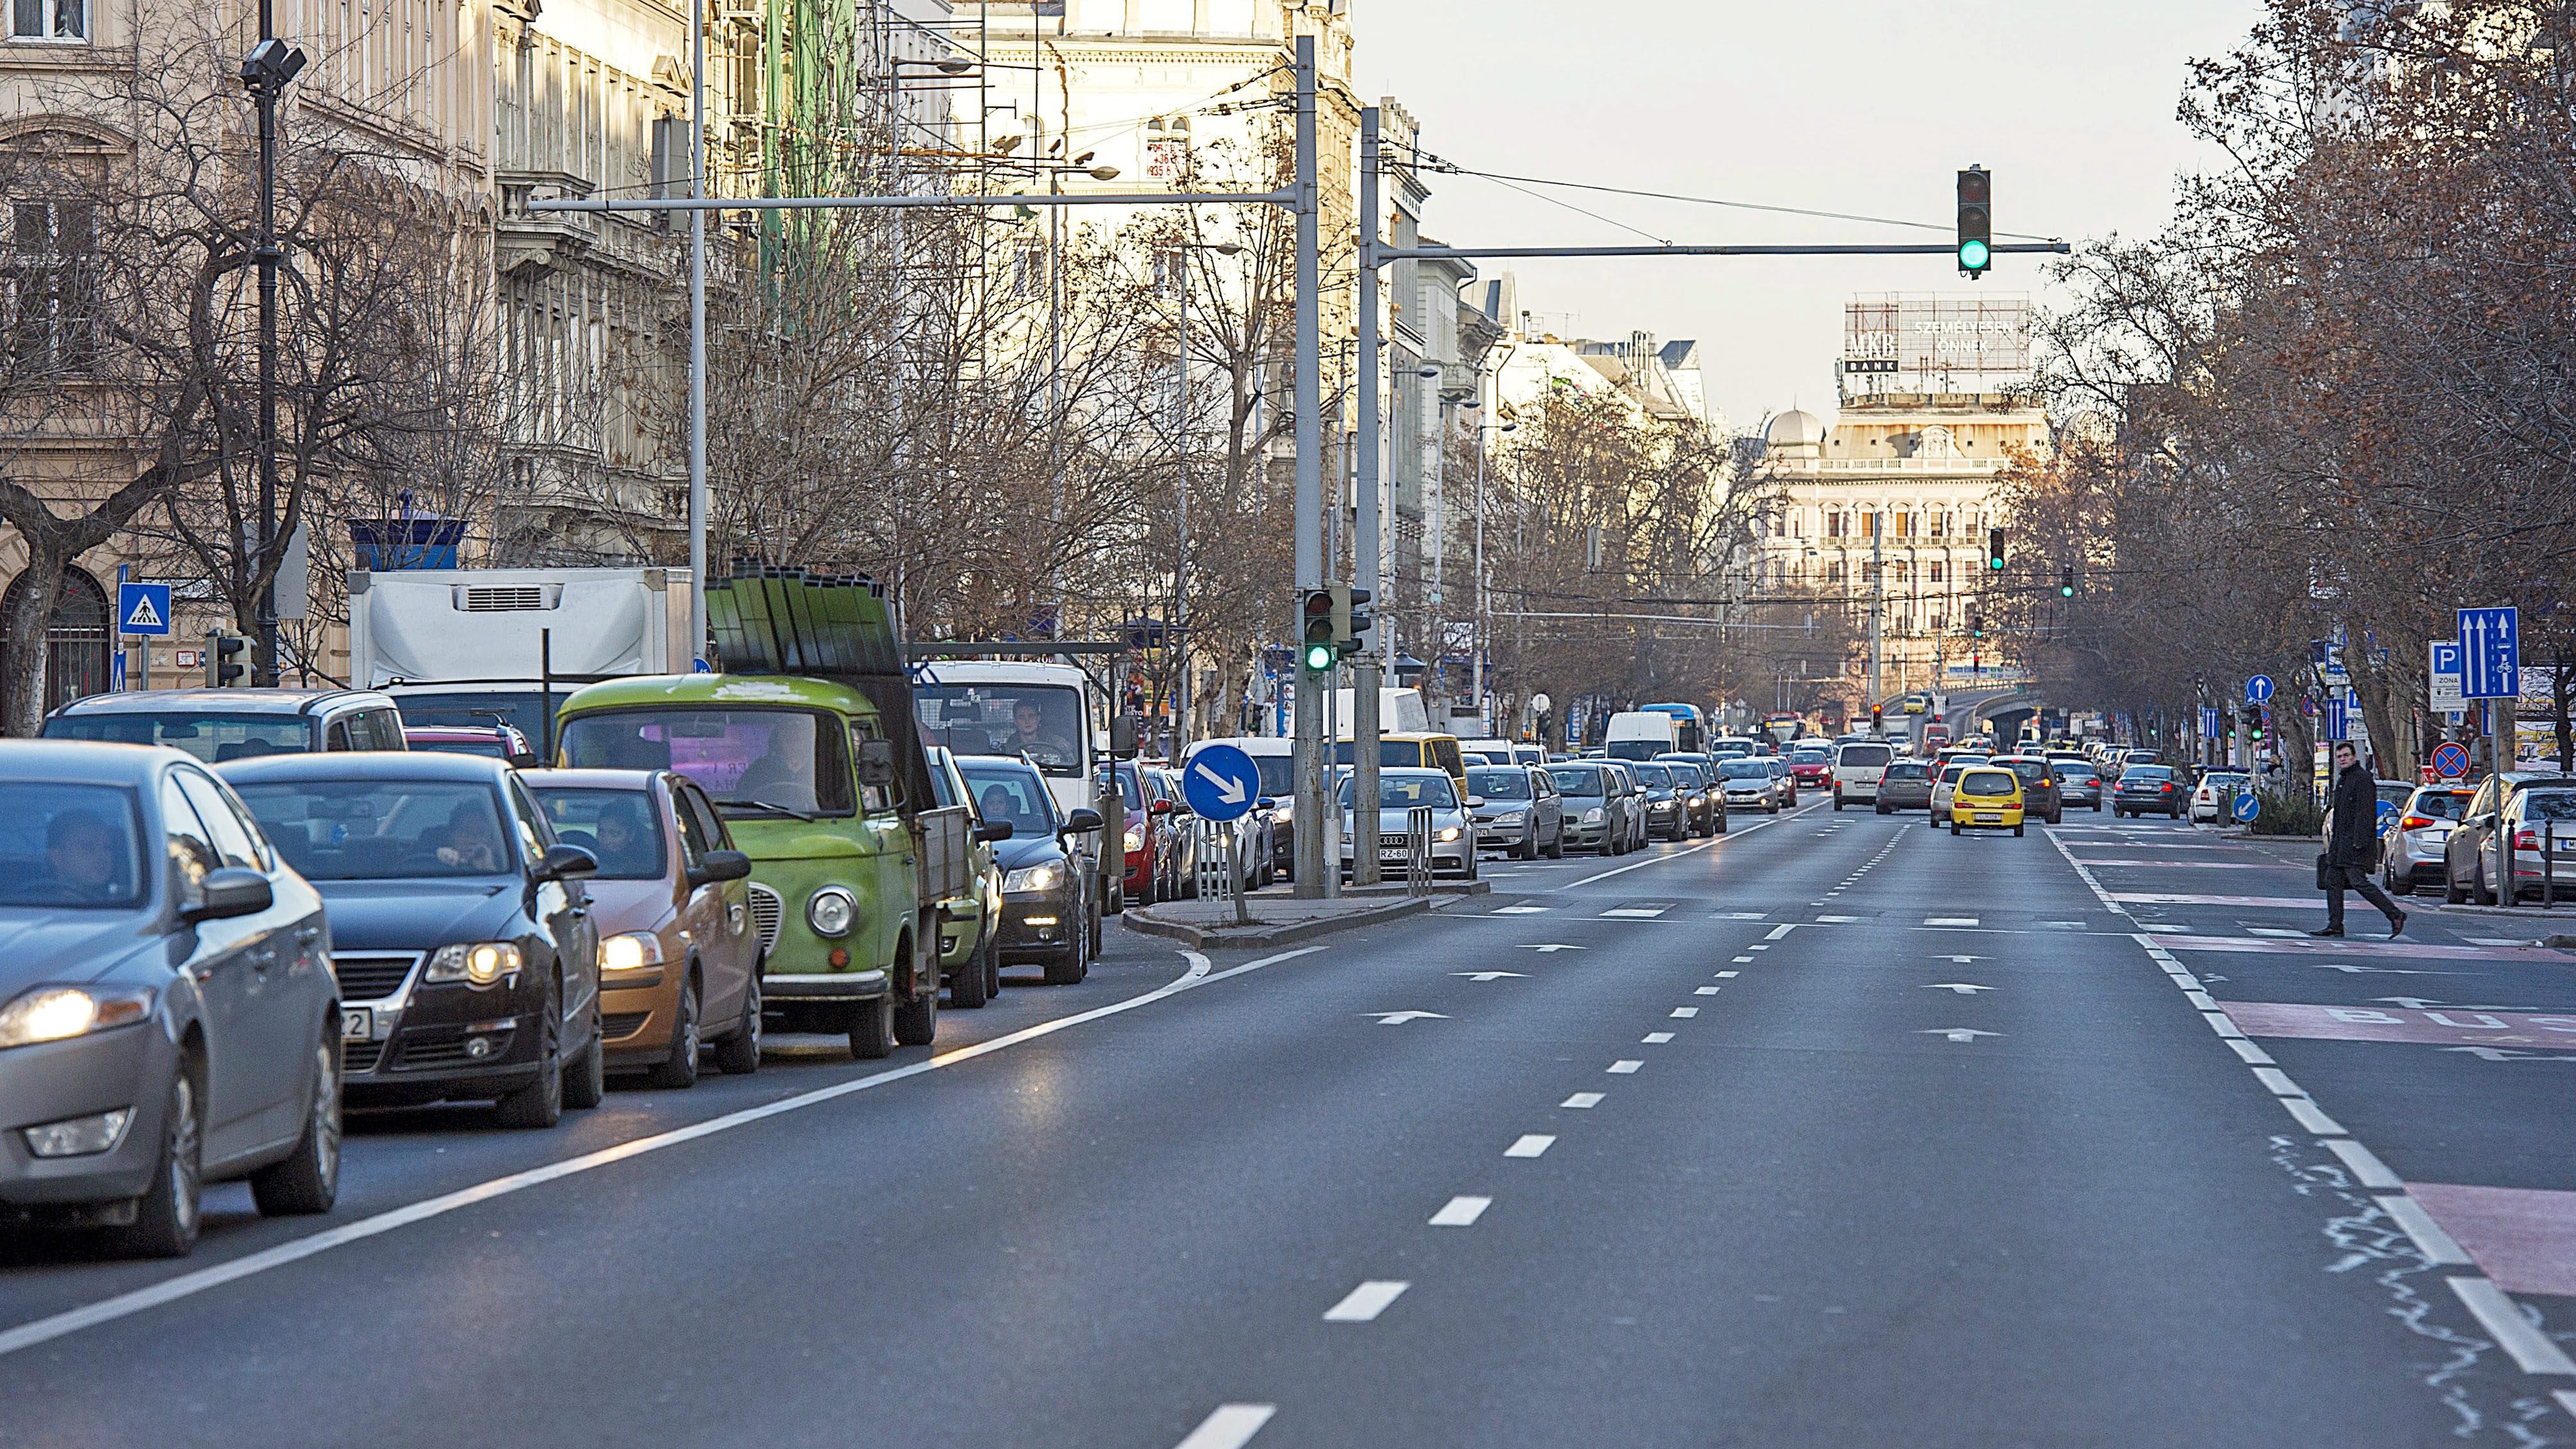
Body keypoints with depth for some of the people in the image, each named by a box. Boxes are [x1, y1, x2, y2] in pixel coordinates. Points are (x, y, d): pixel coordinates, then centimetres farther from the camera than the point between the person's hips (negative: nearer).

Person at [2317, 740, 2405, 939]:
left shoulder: (2362, 779, -12)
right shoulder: (2342, 780, 20)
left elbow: (2365, 813, -19)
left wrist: (2359, 841, -24)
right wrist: (2333, 839, 20)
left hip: (2355, 843, -10)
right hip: (2340, 844, 10)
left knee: (2359, 882, -13)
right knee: (2332, 881, 7)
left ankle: (2395, 915, -7)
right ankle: (2335, 925, 9)